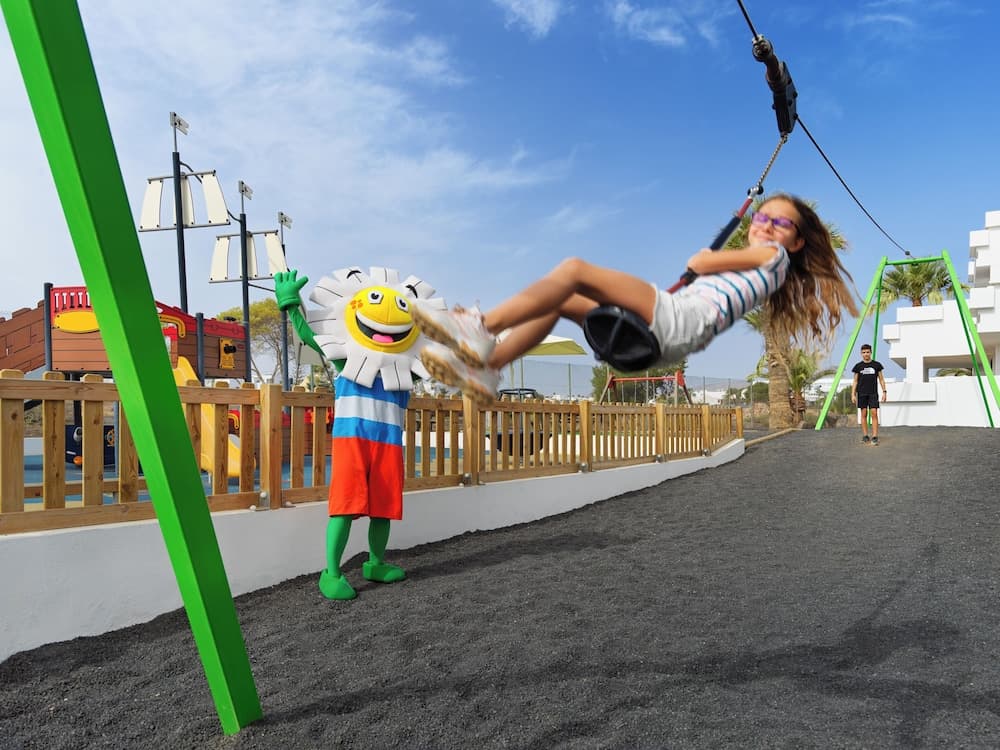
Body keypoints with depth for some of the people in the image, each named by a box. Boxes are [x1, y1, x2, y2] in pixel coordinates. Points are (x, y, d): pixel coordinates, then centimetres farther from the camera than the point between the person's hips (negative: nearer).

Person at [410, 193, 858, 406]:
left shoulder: (775, 256, 11)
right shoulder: (746, 267, 35)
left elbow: (699, 264, 7)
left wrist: (705, 256, 26)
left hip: (679, 320, -9)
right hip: (663, 336, 9)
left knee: (575, 269, -18)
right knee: (559, 302, 0)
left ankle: (479, 330, -24)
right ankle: (484, 370, -11)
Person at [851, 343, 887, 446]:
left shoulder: (877, 365, 3)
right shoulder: (858, 366, 4)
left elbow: (881, 379, 8)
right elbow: (855, 381, 7)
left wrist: (884, 392, 2)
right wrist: (853, 394, 1)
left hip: (873, 393, -1)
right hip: (862, 393, 1)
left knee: (874, 413, -8)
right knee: (864, 414, 3)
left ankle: (875, 437, -9)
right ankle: (865, 435, 10)